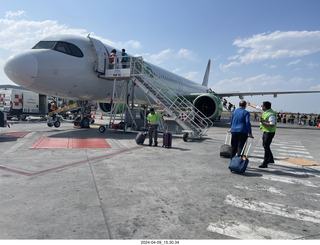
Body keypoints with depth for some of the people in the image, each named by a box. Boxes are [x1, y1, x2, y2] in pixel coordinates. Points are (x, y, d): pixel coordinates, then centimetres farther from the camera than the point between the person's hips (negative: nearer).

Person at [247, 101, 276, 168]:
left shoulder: (271, 114, -25)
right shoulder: (266, 110, 4)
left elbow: (272, 124, -30)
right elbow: (257, 107, 19)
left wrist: (263, 122, -26)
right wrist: (250, 104, 30)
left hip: (269, 132, -10)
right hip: (265, 131, 10)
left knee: (266, 146, -10)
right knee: (264, 145, 19)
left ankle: (265, 163, -6)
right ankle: (271, 159, 34)